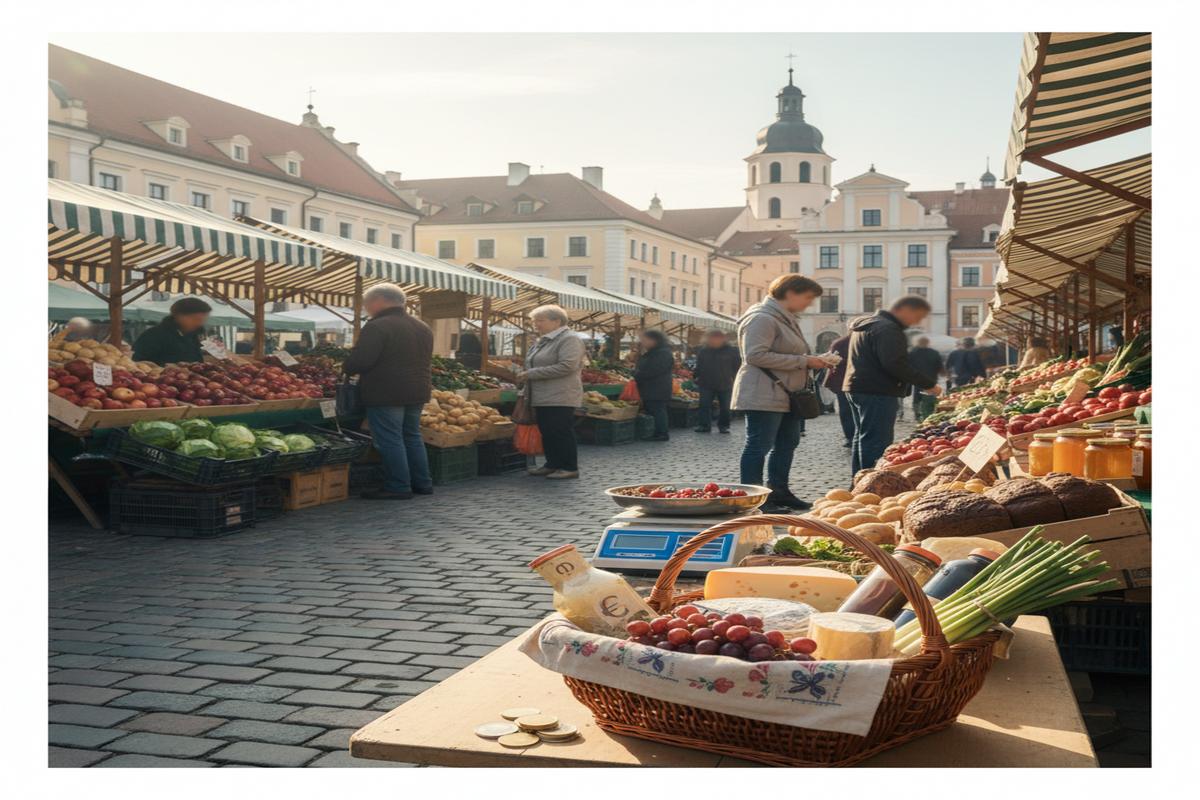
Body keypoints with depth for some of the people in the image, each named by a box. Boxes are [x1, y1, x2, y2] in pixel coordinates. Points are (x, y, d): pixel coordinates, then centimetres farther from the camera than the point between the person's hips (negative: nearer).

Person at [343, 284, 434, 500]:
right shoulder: (423, 328, 14)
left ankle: (399, 487, -1)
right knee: (412, 437, 17)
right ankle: (422, 483, 20)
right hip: (418, 392, 9)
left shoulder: (378, 327, -14)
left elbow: (360, 360, -19)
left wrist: (346, 368, 0)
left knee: (390, 440, -2)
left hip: (386, 394, -8)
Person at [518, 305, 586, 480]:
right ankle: (552, 465, 20)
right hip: (542, 398, 9)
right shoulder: (542, 341, 18)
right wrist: (524, 376, 10)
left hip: (560, 398, -9)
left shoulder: (569, 339, -11)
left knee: (561, 432, -5)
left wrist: (531, 373, -19)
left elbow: (567, 366, -22)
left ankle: (570, 468, 3)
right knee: (546, 433, 11)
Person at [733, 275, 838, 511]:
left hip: (785, 395, 11)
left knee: (787, 444, 13)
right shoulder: (762, 318, -14)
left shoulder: (786, 319, 20)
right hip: (764, 395, -11)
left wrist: (813, 361, 8)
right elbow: (756, 355, -23)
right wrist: (803, 361, -20)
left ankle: (779, 492, 23)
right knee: (759, 445, -6)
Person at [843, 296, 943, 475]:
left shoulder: (867, 324, 18)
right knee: (877, 441, -11)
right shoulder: (887, 329, -15)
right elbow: (895, 364, -24)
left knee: (862, 437, 16)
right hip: (877, 393, -11)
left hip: (858, 387, 11)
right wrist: (928, 384, -19)